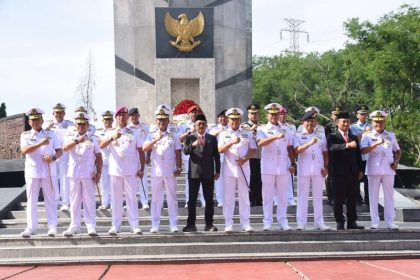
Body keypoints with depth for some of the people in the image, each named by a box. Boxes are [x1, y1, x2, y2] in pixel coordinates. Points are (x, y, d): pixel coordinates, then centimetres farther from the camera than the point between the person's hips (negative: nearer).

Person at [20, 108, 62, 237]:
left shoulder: (50, 134, 9)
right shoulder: (25, 135, 5)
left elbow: (60, 151, 7)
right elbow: (24, 150, -12)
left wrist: (53, 157, -14)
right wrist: (41, 144, -22)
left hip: (49, 171, 1)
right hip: (32, 172, 0)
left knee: (50, 199, 3)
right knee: (31, 200, 2)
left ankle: (52, 226, 8)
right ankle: (31, 227, 7)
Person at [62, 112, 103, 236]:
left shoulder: (92, 138, 8)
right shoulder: (71, 136, 6)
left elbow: (98, 156, 7)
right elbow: (65, 148, -15)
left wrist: (99, 172, -2)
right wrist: (77, 141, -31)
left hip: (89, 174, 0)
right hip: (73, 173, 0)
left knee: (89, 200, 0)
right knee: (75, 200, 6)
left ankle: (91, 226, 3)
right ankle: (74, 225, 12)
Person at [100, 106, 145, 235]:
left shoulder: (134, 133, 9)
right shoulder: (111, 132, 7)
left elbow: (140, 151, 8)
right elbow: (101, 146, -9)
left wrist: (142, 168, 0)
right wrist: (112, 138, -26)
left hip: (131, 171, 0)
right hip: (115, 170, 0)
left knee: (131, 198, 0)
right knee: (116, 198, 3)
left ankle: (134, 225, 3)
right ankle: (115, 225, 7)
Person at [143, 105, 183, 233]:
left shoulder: (174, 136, 10)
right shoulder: (151, 136, 10)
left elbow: (178, 153, 7)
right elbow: (144, 148, -8)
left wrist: (179, 167, -3)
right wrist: (156, 139, -20)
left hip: (170, 172, 0)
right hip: (156, 172, 0)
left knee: (172, 198, 2)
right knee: (156, 199, 2)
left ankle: (173, 225, 7)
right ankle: (155, 225, 6)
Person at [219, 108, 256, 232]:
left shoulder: (247, 134, 10)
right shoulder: (224, 134, 8)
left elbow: (253, 150, 7)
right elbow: (220, 150, -5)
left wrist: (244, 159, -10)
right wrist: (231, 142, -21)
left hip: (244, 168, 1)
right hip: (229, 169, -1)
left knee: (244, 196, 3)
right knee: (228, 197, -1)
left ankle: (245, 223, 7)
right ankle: (228, 224, 3)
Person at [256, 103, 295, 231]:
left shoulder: (286, 130, 14)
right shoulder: (262, 130, 3)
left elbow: (290, 149, 14)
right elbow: (260, 143, -18)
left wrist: (292, 164, 6)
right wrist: (275, 137, -28)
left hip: (283, 167, 3)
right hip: (268, 167, -3)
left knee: (283, 196, 5)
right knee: (267, 196, 0)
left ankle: (283, 221, 11)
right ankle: (267, 222, 5)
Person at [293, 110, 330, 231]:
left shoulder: (321, 136, 14)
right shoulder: (298, 136, 3)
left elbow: (325, 153, 14)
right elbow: (297, 151, -12)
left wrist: (326, 167, 3)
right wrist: (309, 143, -26)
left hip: (318, 169, 3)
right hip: (304, 169, -3)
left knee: (318, 196, 6)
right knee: (303, 196, 0)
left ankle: (319, 223, 10)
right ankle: (301, 223, 2)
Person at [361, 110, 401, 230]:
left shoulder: (391, 135, 12)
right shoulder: (367, 135, 2)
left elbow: (397, 150, 19)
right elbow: (363, 151, -13)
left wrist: (396, 162, 1)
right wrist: (376, 143, -24)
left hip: (388, 169, 2)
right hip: (373, 169, -2)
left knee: (389, 195, 3)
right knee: (373, 195, 1)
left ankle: (390, 221, 8)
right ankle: (374, 222, 6)